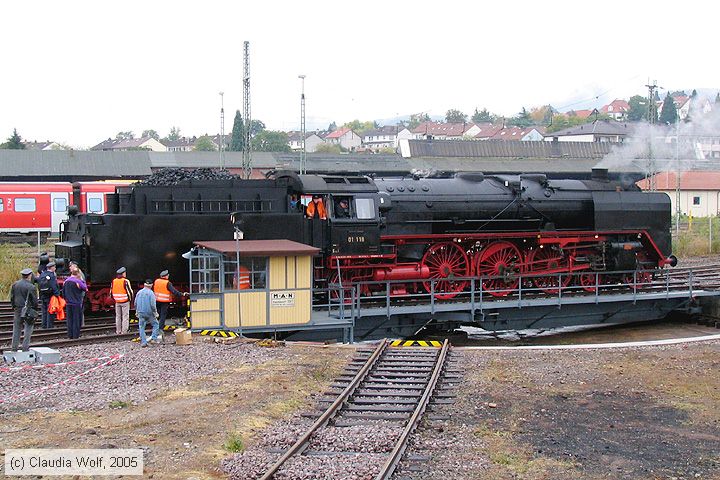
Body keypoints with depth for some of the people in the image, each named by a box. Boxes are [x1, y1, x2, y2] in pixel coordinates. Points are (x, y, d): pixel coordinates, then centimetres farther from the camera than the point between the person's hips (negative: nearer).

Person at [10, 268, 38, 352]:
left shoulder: (15, 285, 5)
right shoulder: (31, 287, -13)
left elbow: (12, 298, 11)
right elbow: (34, 300, -10)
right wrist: (35, 310, 3)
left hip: (17, 309, 5)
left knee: (16, 328, 11)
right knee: (28, 328, 3)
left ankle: (14, 348, 14)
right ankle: (25, 347, 0)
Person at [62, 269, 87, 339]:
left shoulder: (66, 281, 6)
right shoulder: (78, 281, -15)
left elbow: (63, 292, 11)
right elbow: (85, 288, -6)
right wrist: (82, 280, 3)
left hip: (68, 304, 6)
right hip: (76, 303, -6)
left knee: (69, 320, 10)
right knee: (76, 319, 1)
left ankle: (70, 335, 11)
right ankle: (76, 335, 1)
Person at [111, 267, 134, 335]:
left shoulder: (113, 281, 4)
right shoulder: (125, 281, -14)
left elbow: (111, 292, 9)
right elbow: (129, 291, -13)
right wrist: (130, 299, 3)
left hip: (117, 302, 5)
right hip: (125, 302, -5)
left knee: (118, 316, 14)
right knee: (125, 316, 2)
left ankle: (118, 331, 17)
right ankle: (124, 331, 1)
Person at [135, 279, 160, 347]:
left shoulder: (139, 293, 4)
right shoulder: (151, 293, -12)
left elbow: (135, 304, 10)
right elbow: (153, 305, -15)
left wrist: (137, 312, 23)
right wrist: (155, 313, -3)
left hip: (141, 313, 4)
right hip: (149, 313, -4)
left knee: (142, 327, 10)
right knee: (156, 324, 13)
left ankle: (143, 342, 7)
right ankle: (154, 339, 3)